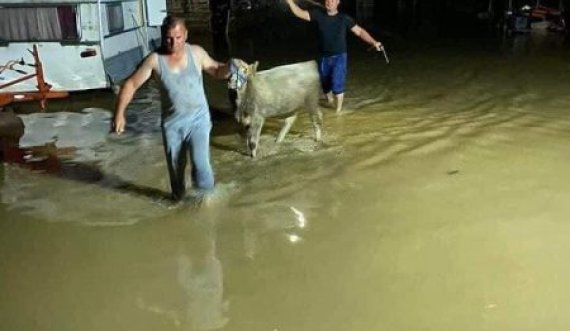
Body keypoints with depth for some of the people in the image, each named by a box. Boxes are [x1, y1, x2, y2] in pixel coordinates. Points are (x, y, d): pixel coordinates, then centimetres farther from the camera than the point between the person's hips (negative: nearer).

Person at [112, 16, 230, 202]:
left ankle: (205, 189, 13)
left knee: (200, 162, -18)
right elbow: (131, 84, -6)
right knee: (175, 166, 14)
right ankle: (178, 197, 41)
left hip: (198, 118, -1)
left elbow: (217, 71, 9)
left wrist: (230, 68, -14)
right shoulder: (155, 59, -11)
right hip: (172, 123, 1)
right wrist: (119, 114, -14)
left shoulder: (196, 52, -7)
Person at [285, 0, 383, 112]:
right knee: (325, 84, 16)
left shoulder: (344, 18, -6)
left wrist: (374, 42, -11)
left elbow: (359, 31, -2)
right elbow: (300, 13, -4)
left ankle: (338, 111, 7)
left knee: (337, 85, -10)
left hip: (339, 57, -3)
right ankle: (330, 102, 43)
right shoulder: (318, 14, -3)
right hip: (323, 57, 3)